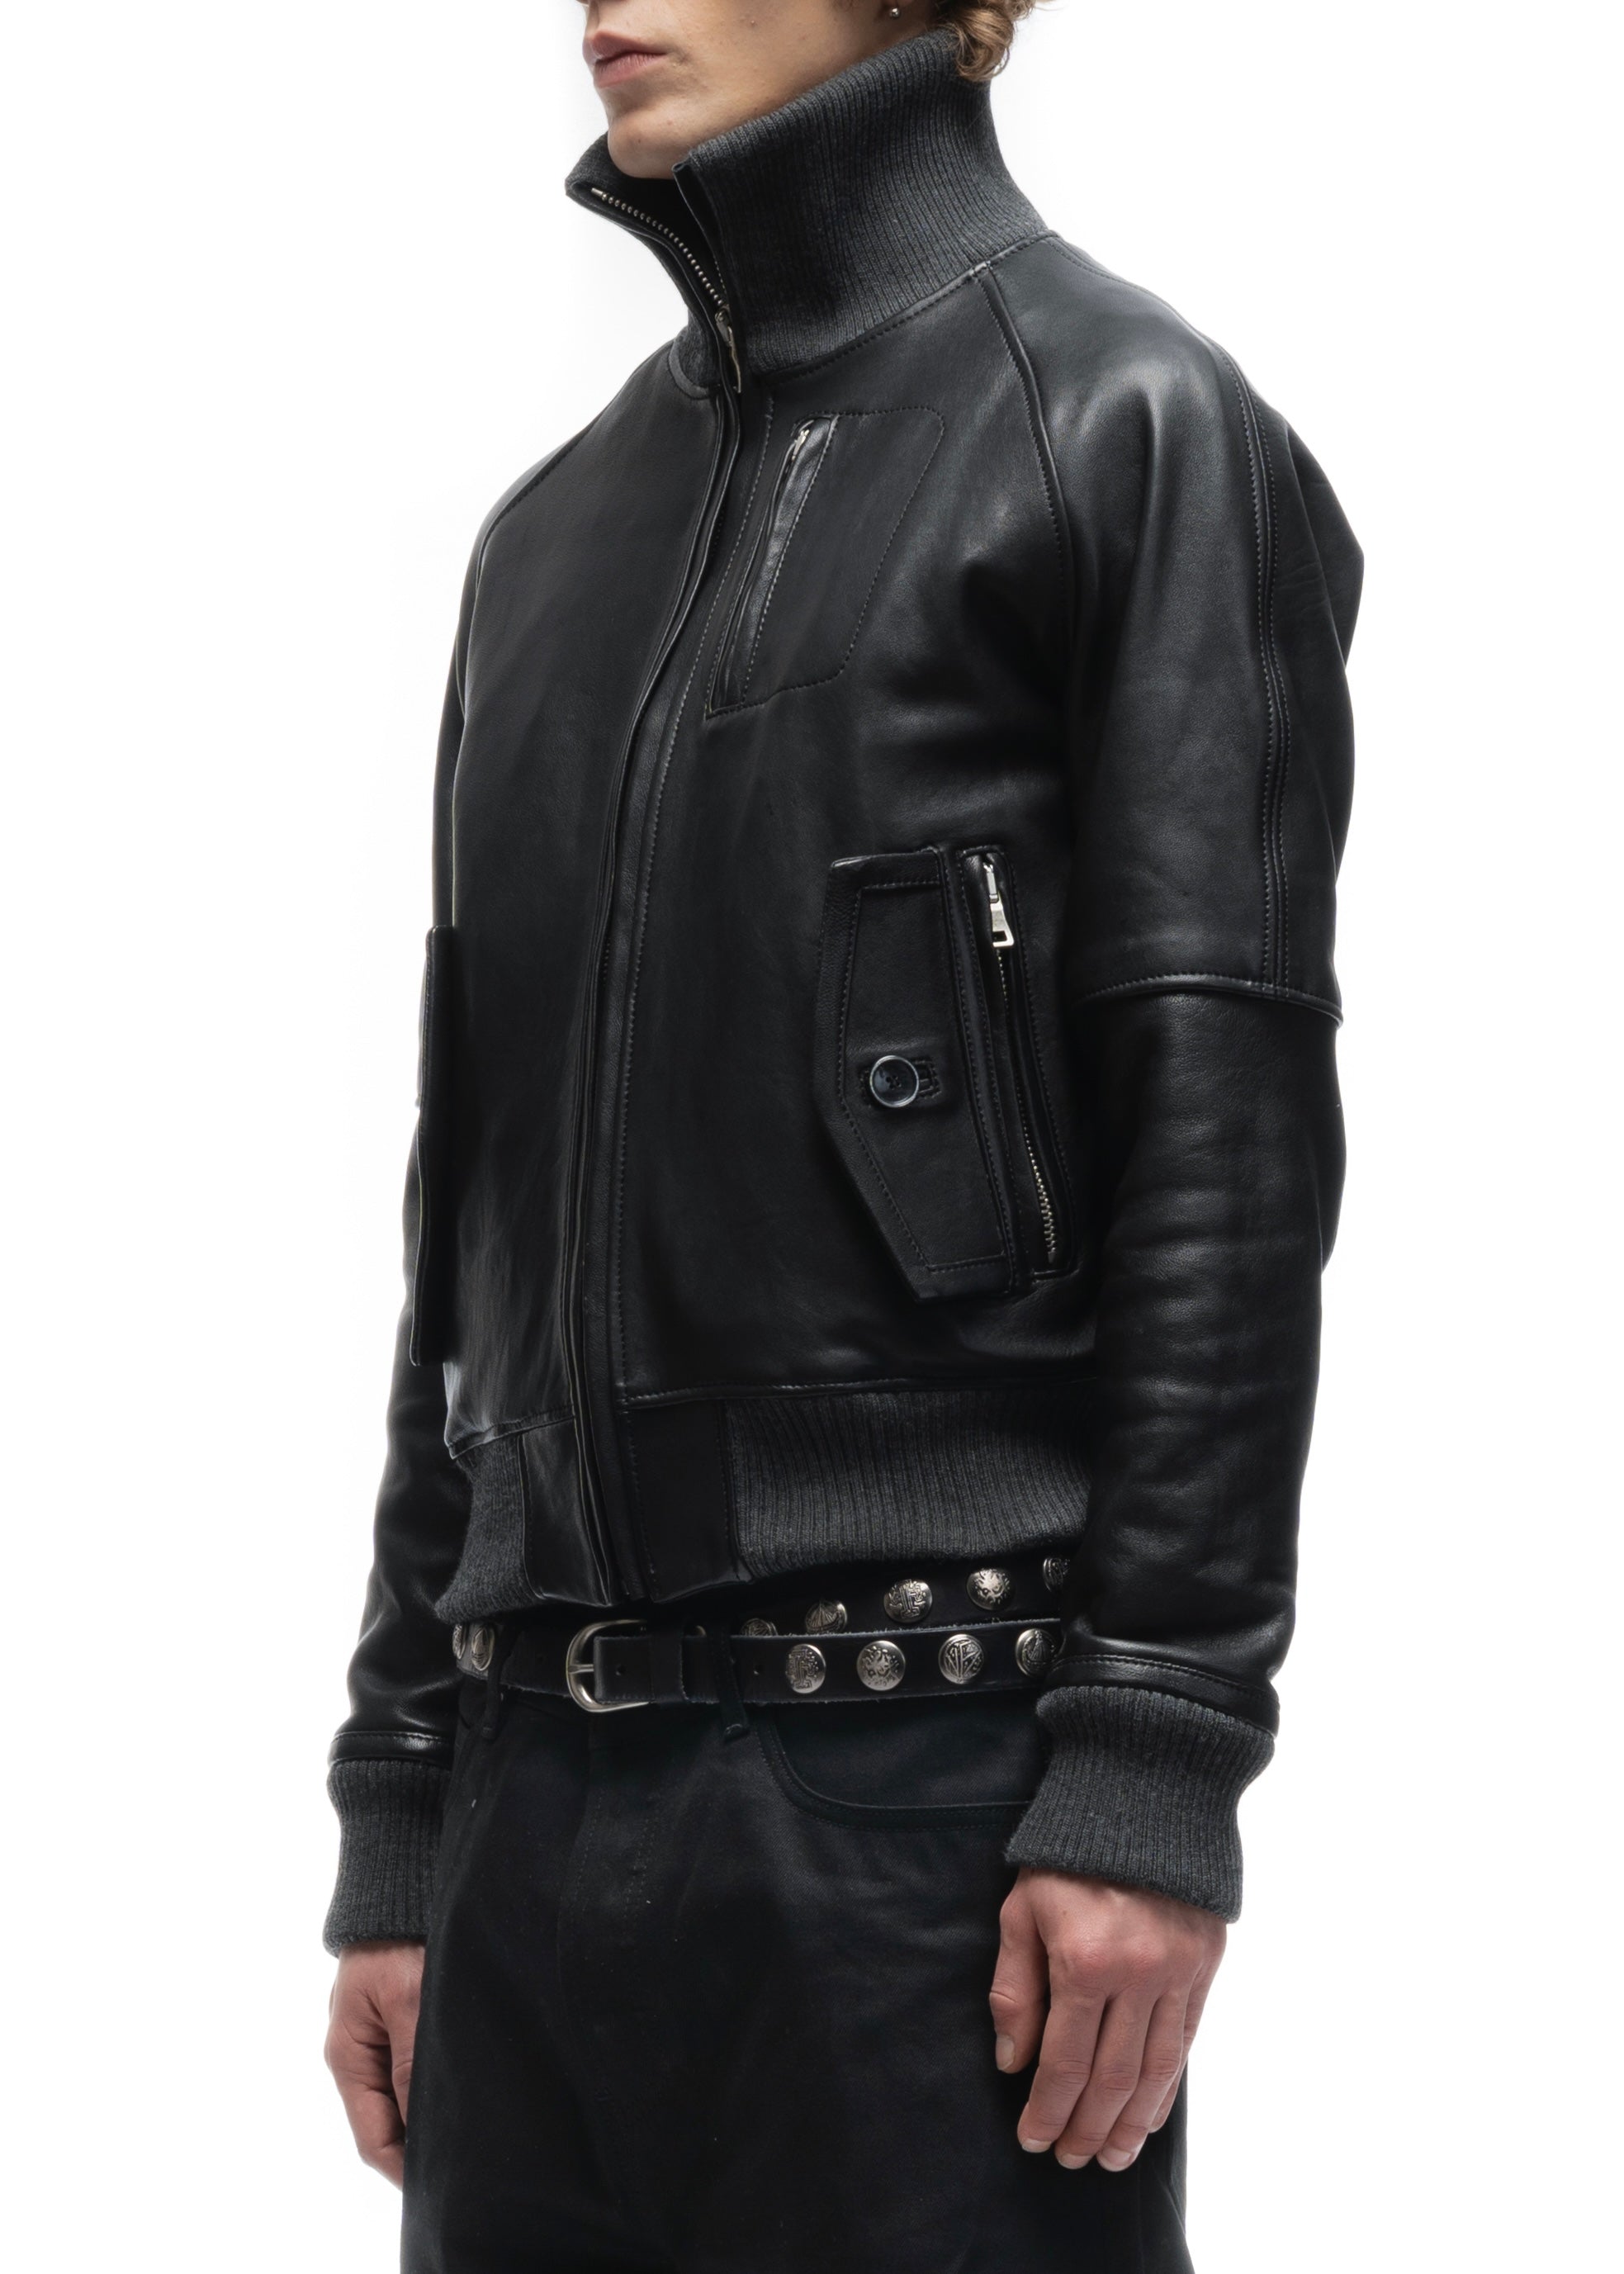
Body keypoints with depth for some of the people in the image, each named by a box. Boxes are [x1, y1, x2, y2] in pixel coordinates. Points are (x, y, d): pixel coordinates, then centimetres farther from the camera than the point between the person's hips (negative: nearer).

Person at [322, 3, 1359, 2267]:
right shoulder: (559, 529, 18)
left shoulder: (1127, 424, 0)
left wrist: (1155, 1761, -15)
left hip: (938, 1749, -6)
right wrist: (397, 1806, 13)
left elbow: (1231, 1126, -8)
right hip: (545, 1777, 6)